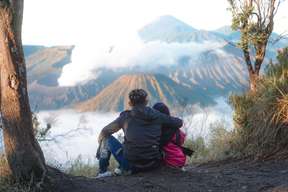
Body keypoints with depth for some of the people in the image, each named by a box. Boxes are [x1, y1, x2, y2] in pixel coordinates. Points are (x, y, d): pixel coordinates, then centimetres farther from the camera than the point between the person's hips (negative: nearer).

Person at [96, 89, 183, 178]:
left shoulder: (125, 117, -2)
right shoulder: (157, 115, 2)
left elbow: (105, 132, 8)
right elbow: (179, 122, 11)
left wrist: (100, 140, 32)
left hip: (131, 166, -3)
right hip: (153, 165, 3)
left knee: (107, 138, 16)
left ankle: (103, 172, 19)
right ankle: (121, 169, 36)